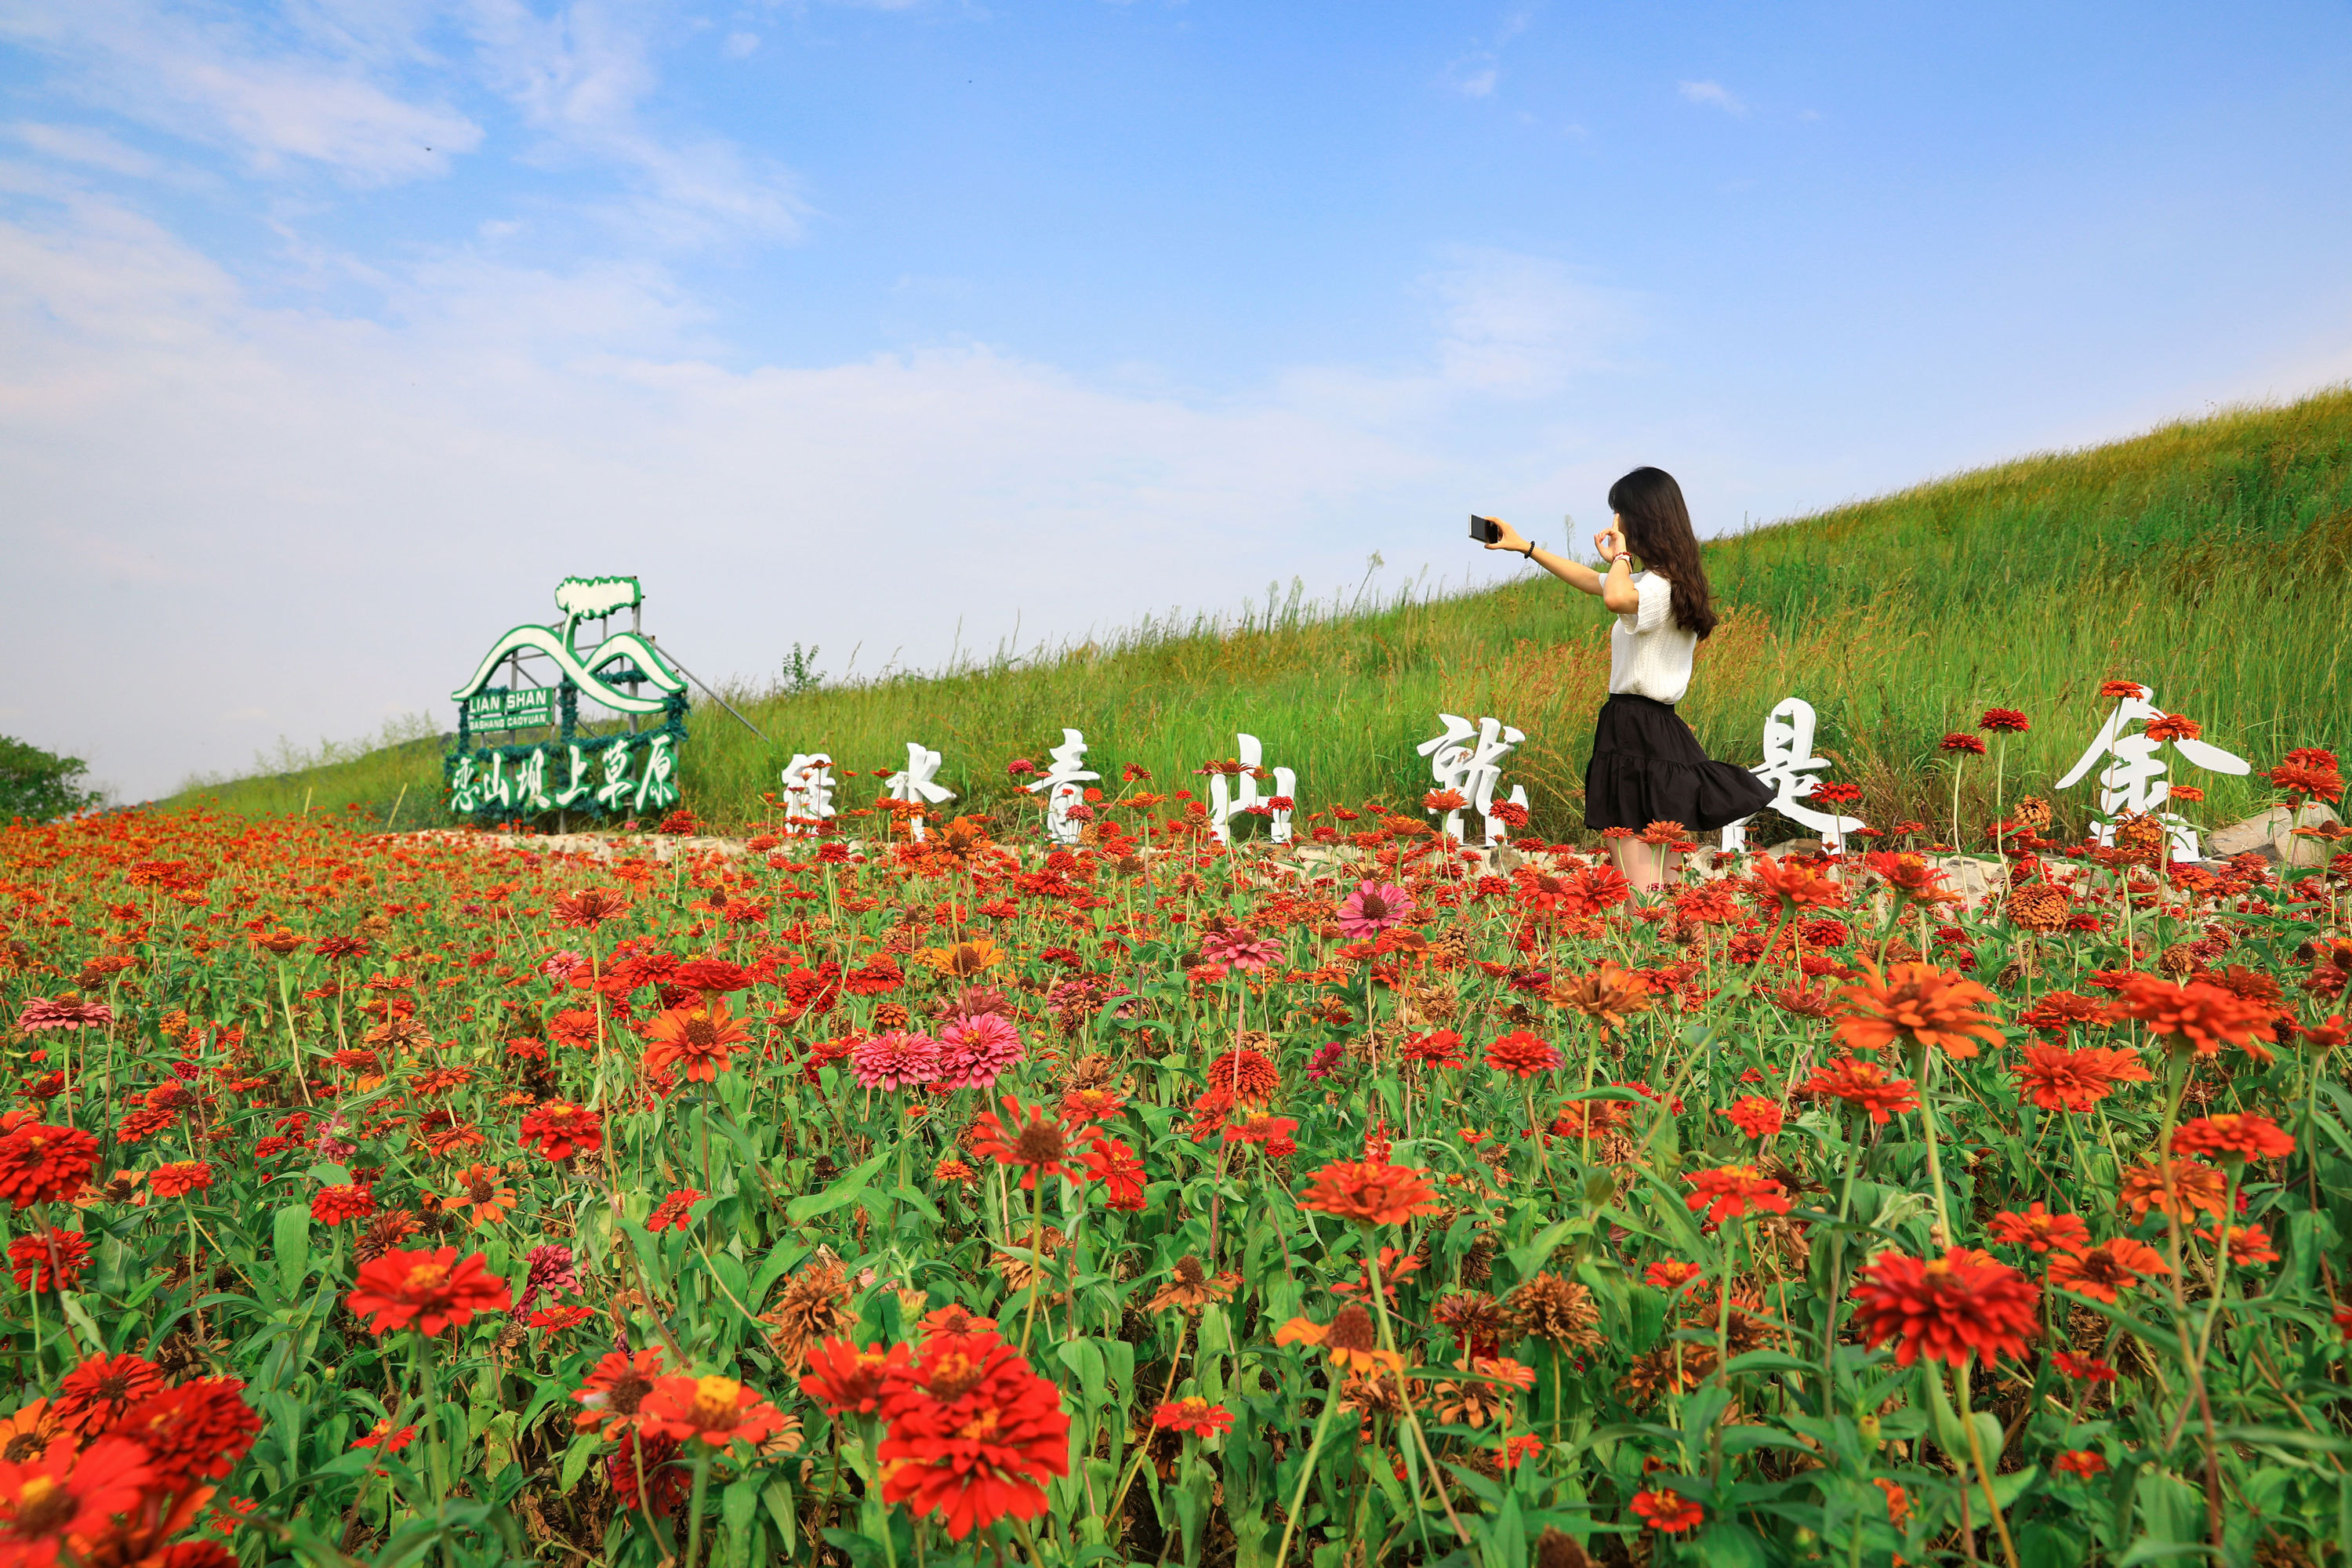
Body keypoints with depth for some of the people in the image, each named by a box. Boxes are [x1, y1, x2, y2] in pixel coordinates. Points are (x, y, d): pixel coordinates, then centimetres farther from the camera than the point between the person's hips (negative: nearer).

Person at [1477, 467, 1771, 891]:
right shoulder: (1671, 582, 16)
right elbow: (1590, 579, 29)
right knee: (1664, 887, 10)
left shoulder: (1658, 586, -15)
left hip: (1636, 736, -10)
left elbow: (1615, 598, -39)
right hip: (1662, 730, 10)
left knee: (1638, 891, -11)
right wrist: (1525, 546, 31)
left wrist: (1621, 556, -17)